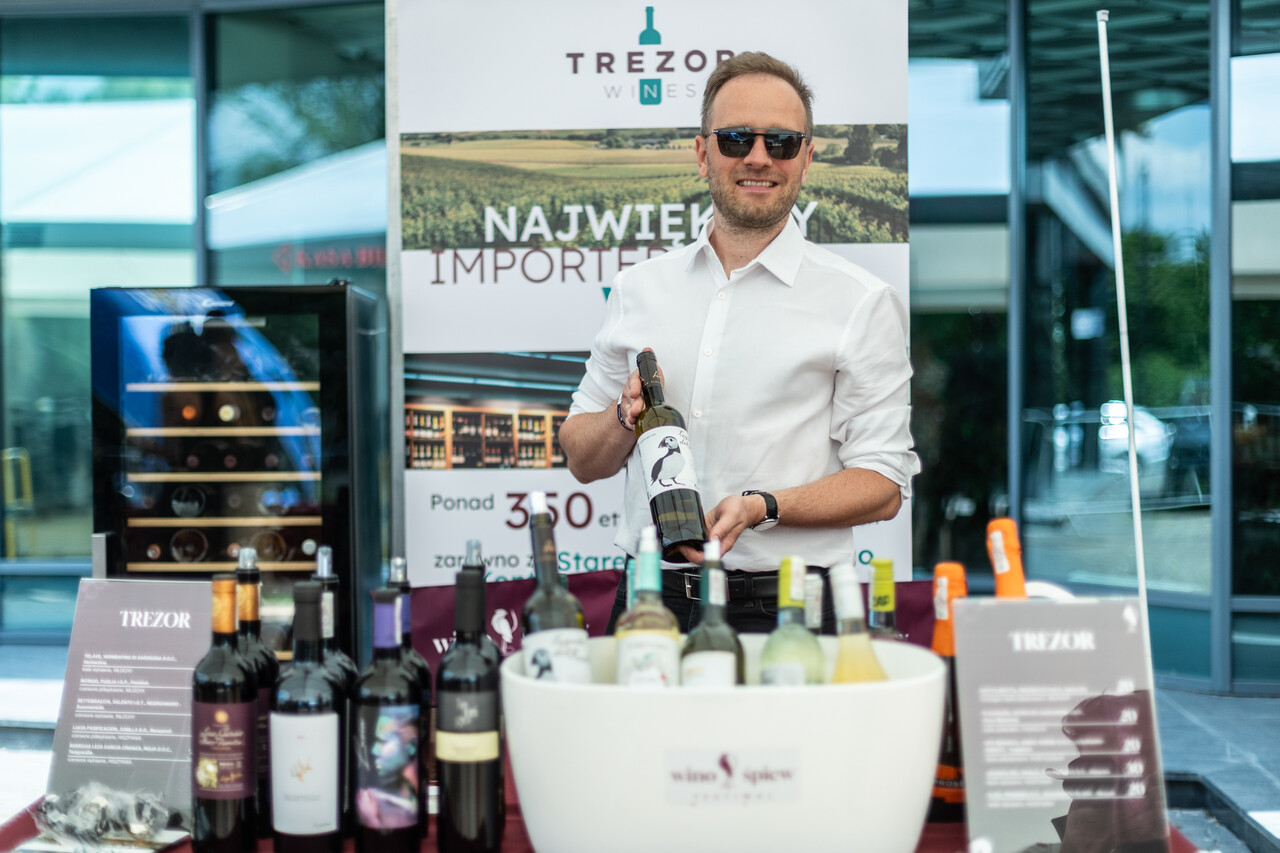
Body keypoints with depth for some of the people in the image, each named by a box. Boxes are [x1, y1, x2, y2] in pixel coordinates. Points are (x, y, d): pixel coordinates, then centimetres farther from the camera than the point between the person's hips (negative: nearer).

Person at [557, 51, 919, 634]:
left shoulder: (861, 302, 0)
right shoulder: (638, 288, 11)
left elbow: (883, 484, -4)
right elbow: (581, 460, 15)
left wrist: (761, 507, -19)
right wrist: (627, 418, -6)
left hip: (783, 608, -3)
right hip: (650, 602, 3)